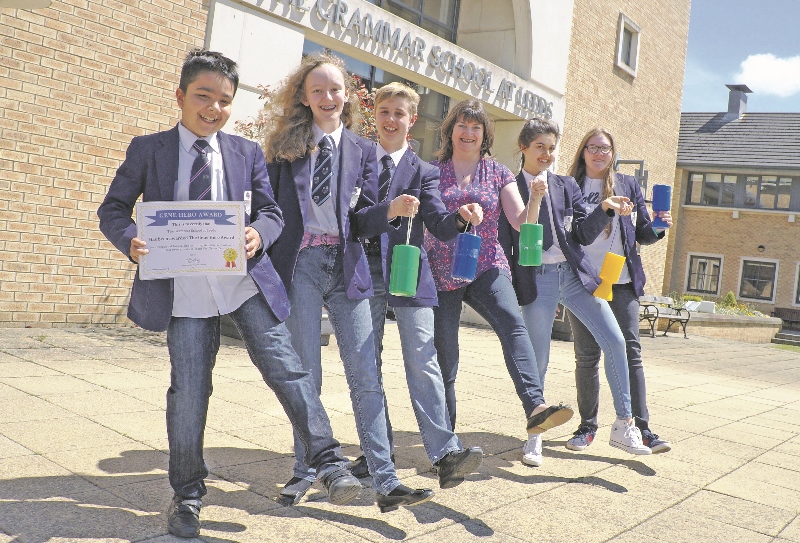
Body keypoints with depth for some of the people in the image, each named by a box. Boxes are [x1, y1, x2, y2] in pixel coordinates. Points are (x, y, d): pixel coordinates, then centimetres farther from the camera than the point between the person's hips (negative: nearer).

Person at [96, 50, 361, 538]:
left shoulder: (247, 153, 11)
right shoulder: (148, 149, 7)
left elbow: (271, 211, 10)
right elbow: (113, 208, 8)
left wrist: (259, 234, -15)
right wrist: (131, 240, -14)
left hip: (246, 279, 1)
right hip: (185, 290, -1)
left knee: (287, 369, -5)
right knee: (188, 391, 4)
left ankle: (330, 464, 4)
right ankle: (188, 496, 22)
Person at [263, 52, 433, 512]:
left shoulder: (363, 150, 10)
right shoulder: (287, 145, 7)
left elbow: (363, 221, 4)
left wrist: (392, 211, -16)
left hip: (347, 267, 1)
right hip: (300, 264, -1)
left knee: (366, 376, -2)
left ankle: (386, 481, 3)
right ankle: (305, 471, 22)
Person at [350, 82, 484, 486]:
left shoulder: (423, 172, 8)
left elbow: (440, 225, -3)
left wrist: (462, 217, -24)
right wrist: (389, 211, -11)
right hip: (365, 271, 2)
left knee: (423, 363, -9)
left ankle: (445, 454, -11)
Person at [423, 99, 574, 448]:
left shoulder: (498, 173, 9)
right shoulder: (432, 171, 6)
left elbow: (521, 222, 0)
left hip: (487, 268, 1)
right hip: (441, 272, 0)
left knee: (513, 324, -27)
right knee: (444, 354, 2)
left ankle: (536, 408, -38)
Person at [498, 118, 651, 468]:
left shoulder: (567, 186, 12)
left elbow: (583, 234, 5)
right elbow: (505, 244, -1)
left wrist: (605, 210, -8)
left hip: (575, 275, 4)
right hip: (536, 280, -4)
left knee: (616, 342, -3)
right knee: (538, 359, 1)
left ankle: (624, 426, 11)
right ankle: (534, 436, 18)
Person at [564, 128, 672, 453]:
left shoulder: (628, 186, 11)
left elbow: (642, 234, 12)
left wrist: (658, 228, -9)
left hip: (621, 282, 1)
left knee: (630, 352, -5)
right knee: (587, 356, 4)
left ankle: (641, 427, -1)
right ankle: (587, 426, 15)